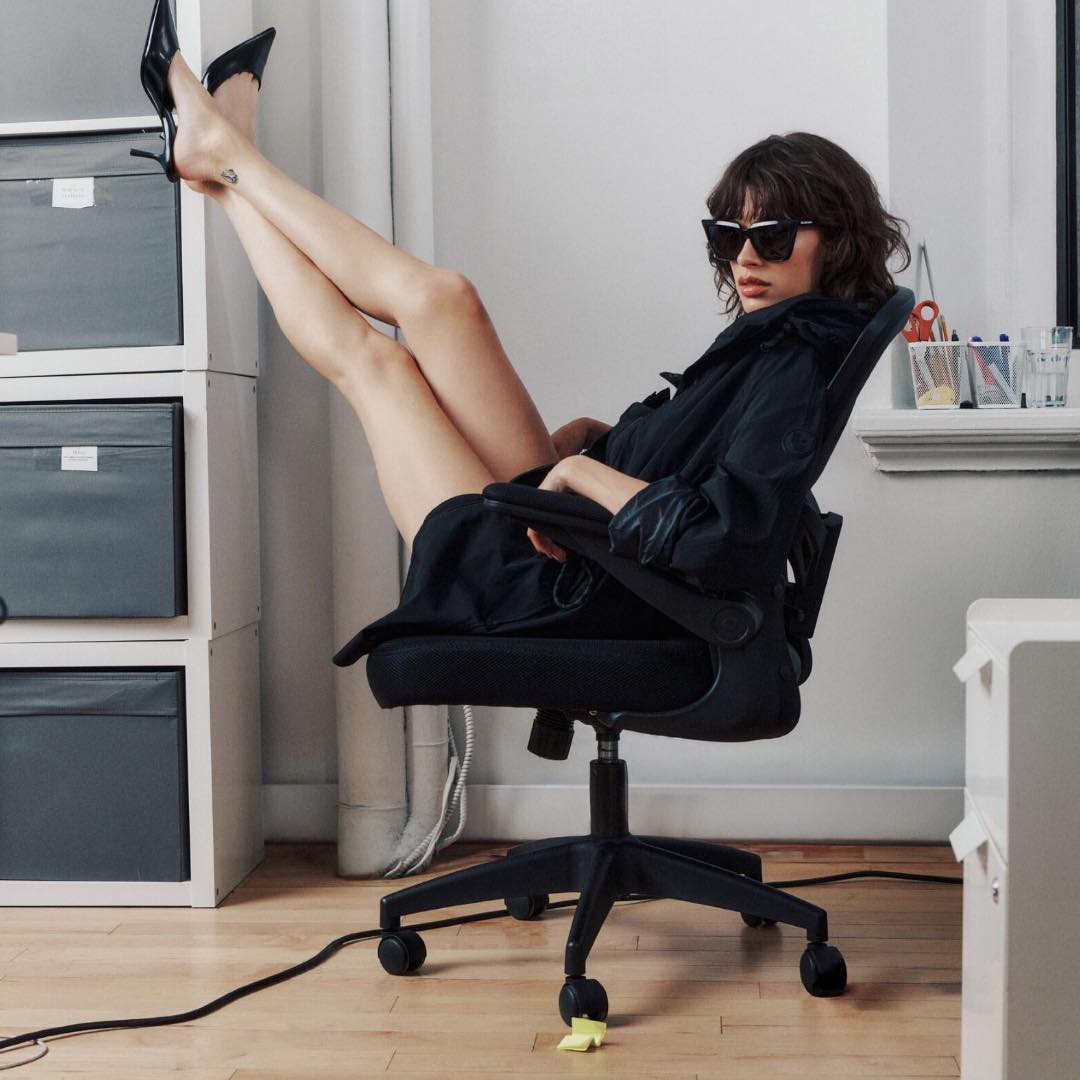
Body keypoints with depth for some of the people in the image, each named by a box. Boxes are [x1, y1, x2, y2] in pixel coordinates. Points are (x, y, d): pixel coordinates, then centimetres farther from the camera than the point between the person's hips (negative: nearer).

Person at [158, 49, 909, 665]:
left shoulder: (794, 366, -20)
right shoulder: (769, 342, 8)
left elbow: (720, 539, -34)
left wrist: (581, 468, -22)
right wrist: (590, 436, 7)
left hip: (554, 595, -8)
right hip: (566, 535, 8)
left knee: (375, 356, 2)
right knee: (437, 297, 1)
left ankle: (229, 158, 24)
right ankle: (231, 163, 21)